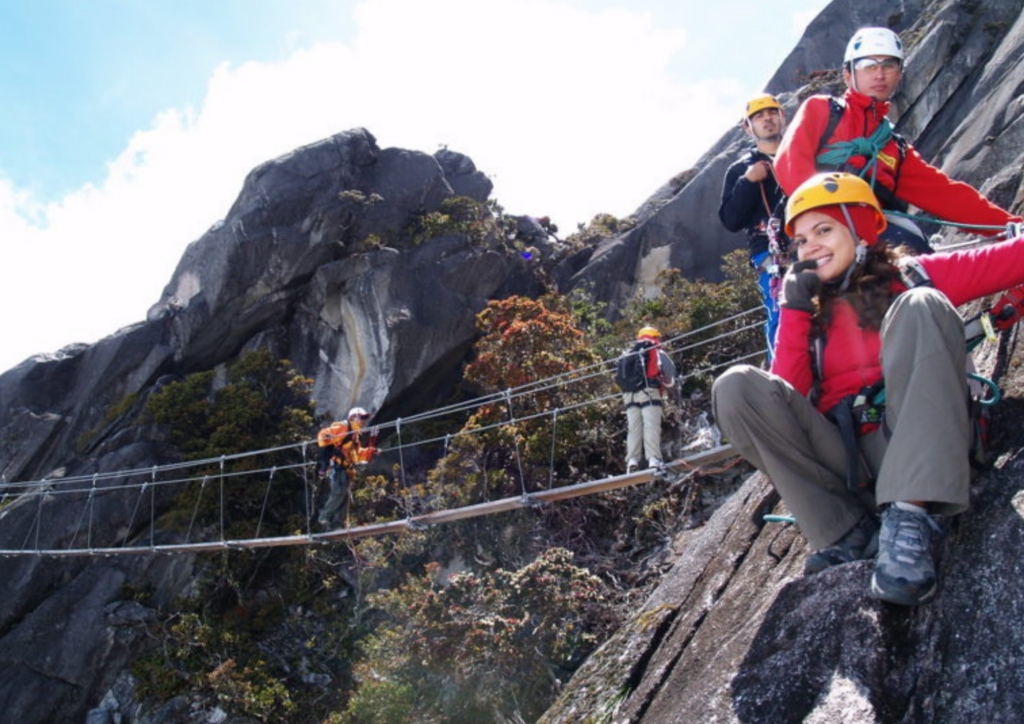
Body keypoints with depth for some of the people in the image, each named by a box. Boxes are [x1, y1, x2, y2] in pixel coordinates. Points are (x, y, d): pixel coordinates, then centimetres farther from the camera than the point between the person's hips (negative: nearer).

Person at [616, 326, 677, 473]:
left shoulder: (627, 354, 24)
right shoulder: (656, 351, 10)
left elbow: (619, 377, 21)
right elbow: (669, 369, 3)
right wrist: (668, 383, 19)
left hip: (629, 394, 4)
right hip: (649, 391, -4)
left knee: (633, 428, 3)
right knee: (651, 426, -9)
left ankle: (632, 459, -8)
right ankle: (654, 458, -20)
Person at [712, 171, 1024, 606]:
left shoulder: (911, 278, 12)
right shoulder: (811, 313, 18)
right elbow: (785, 393, 3)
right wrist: (794, 308, 2)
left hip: (923, 451, -2)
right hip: (846, 464, 2)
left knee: (919, 306, -22)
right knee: (736, 386, -16)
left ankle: (909, 520, -33)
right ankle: (848, 534, -20)